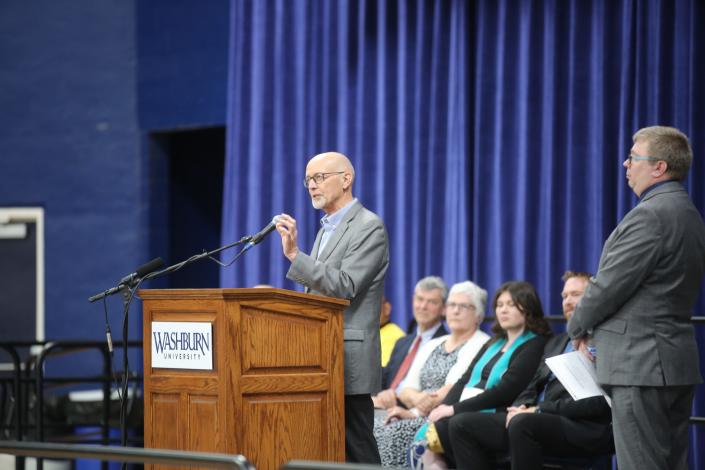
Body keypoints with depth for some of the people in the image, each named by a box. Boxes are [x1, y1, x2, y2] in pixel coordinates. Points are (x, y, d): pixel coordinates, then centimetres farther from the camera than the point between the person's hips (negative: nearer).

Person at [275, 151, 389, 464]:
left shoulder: (369, 227, -9)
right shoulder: (327, 228, 19)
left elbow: (343, 287, -21)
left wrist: (294, 255, -27)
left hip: (348, 362, -9)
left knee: (356, 451, -8)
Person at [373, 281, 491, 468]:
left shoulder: (481, 345, 0)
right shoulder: (431, 346, 23)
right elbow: (406, 390, 15)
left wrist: (415, 413, -12)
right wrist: (417, 399, -10)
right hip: (419, 415, 7)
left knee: (394, 433, -31)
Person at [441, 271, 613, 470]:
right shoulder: (556, 343, 27)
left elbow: (598, 403, -13)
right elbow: (532, 388, 23)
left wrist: (539, 410, -15)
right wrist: (519, 408, -1)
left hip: (582, 428, -8)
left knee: (523, 423, -37)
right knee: (462, 425, -5)